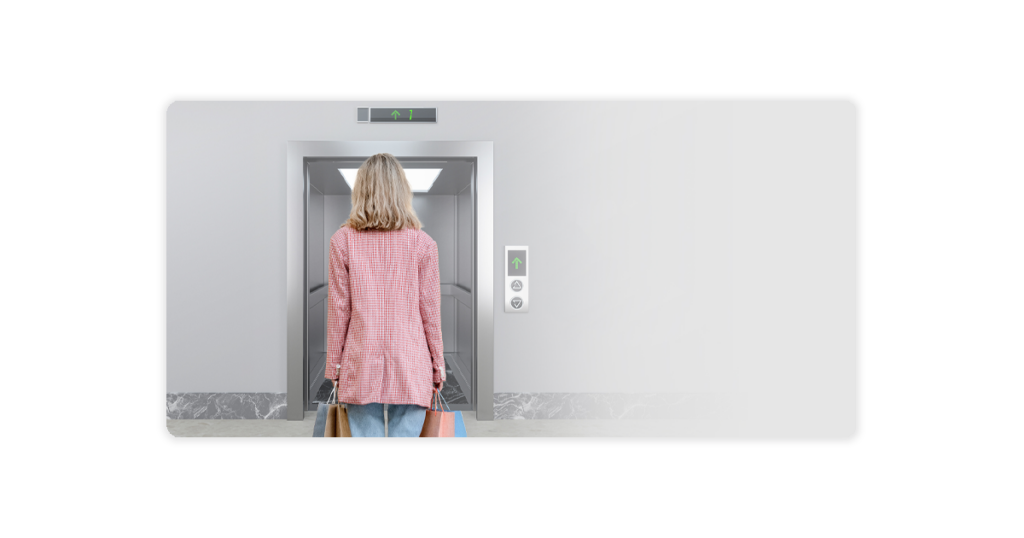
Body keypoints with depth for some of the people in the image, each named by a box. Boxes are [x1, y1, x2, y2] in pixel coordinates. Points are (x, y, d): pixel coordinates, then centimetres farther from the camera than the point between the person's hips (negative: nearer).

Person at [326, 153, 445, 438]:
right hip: (410, 368, -1)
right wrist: (438, 365, 11)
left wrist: (334, 365, 11)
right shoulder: (422, 243, -3)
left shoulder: (343, 240, -1)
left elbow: (338, 310, 1)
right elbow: (430, 311, 0)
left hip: (361, 365, 1)